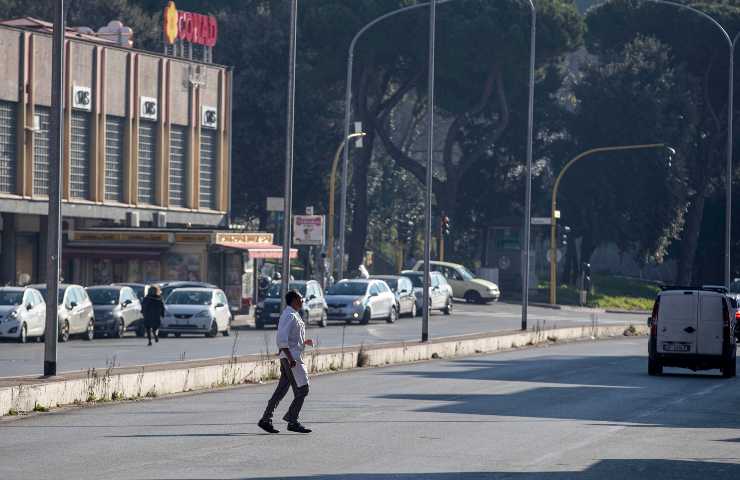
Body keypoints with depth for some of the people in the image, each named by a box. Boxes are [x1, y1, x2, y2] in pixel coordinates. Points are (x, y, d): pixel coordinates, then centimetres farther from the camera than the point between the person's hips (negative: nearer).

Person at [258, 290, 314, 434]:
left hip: (291, 357, 10)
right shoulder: (289, 316, -14)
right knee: (302, 389, -7)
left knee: (281, 390, 9)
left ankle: (266, 419, 9)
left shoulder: (294, 315, 18)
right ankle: (292, 421, -5)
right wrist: (290, 358, -26)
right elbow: (282, 339, -22)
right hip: (291, 357, -10)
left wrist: (304, 342, 14)